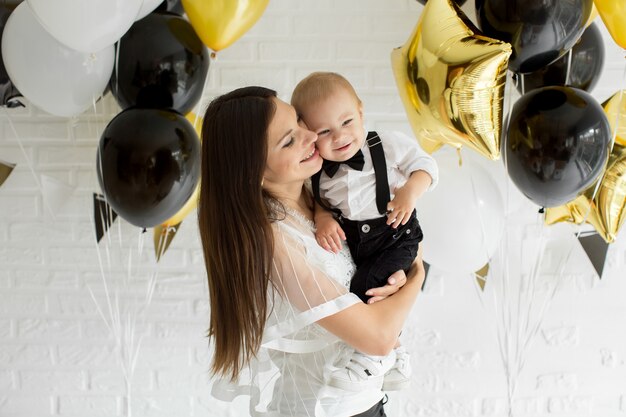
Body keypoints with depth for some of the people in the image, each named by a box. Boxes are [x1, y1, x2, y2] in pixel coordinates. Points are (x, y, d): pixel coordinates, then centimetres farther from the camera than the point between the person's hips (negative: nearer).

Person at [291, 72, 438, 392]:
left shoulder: (389, 145, -14)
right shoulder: (318, 171, -5)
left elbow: (424, 164, -7)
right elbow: (319, 200, 7)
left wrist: (410, 191, -24)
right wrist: (322, 217, -15)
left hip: (394, 236, -5)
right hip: (349, 242, 5)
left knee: (367, 285, -25)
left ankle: (372, 359, -9)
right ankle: (394, 352, 36)